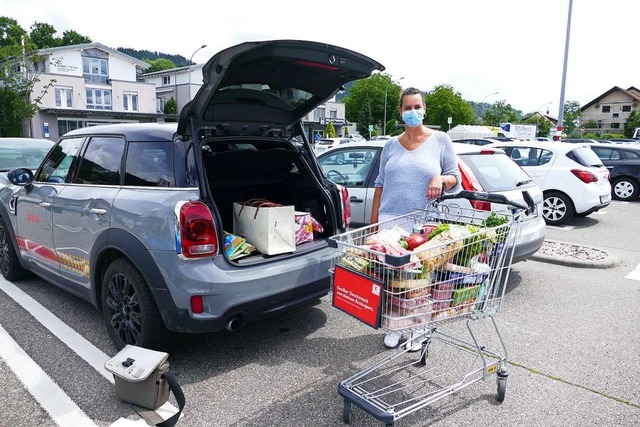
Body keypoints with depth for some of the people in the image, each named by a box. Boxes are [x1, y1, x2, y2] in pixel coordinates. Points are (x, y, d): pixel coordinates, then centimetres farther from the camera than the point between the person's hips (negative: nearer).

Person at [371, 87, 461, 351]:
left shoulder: (440, 140, 4)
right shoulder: (391, 145, 12)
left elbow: (455, 177, 6)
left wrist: (441, 179, -17)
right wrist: (374, 218, 11)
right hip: (390, 220, 3)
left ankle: (417, 328, 21)